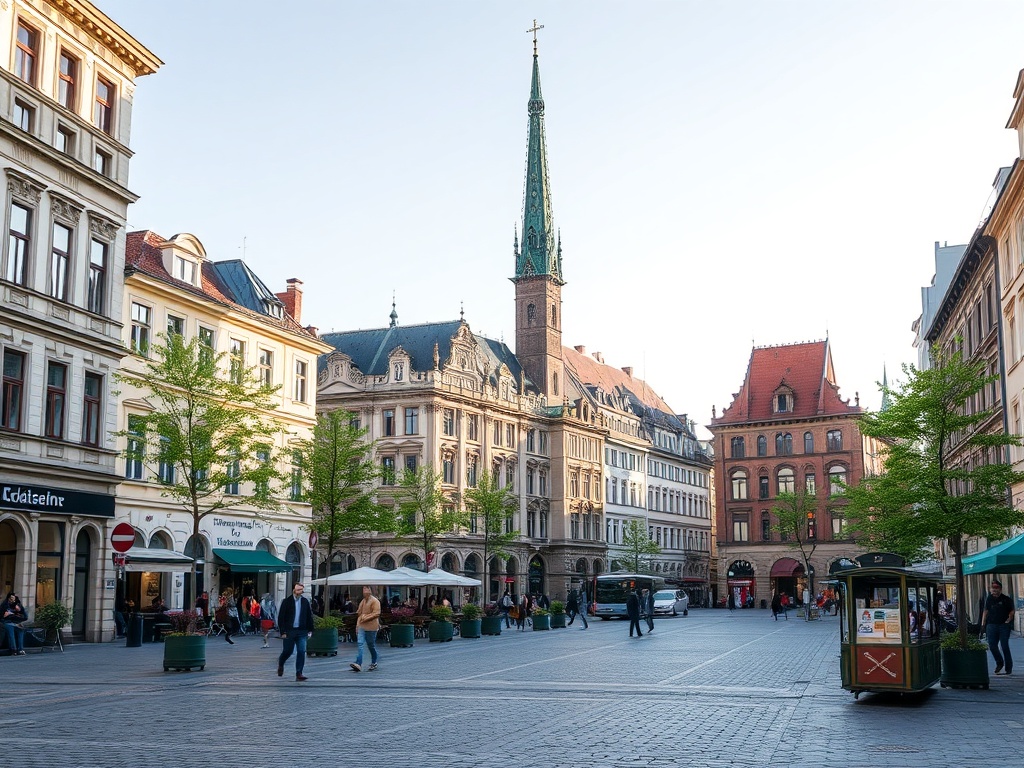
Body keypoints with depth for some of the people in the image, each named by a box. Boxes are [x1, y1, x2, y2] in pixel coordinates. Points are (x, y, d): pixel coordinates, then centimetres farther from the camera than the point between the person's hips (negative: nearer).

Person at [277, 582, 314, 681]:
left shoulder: (305, 602, 7)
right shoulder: (286, 601, -2)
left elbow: (309, 617, 11)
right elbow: (280, 617, -4)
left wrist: (310, 630, 5)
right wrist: (283, 631, -9)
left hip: (301, 632, 2)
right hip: (289, 631, -2)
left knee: (301, 652, -7)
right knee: (288, 651, 7)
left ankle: (299, 674, -3)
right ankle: (280, 664, 38)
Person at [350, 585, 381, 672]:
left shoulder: (375, 601, -7)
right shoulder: (362, 601, 16)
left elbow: (376, 613, -16)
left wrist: (365, 617, -17)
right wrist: (357, 625, 14)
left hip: (371, 627, -6)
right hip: (361, 627, 6)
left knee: (372, 646, 6)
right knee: (360, 644, -10)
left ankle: (374, 663, 24)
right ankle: (358, 664, -19)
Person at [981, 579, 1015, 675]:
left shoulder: (1006, 599, -1)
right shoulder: (989, 599, 8)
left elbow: (1011, 612, 4)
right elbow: (985, 611, 12)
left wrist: (1008, 621, -9)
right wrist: (983, 624, 8)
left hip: (1004, 625, -3)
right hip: (991, 625, 3)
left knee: (1005, 647, -4)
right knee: (992, 646, -1)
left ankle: (1008, 668, 6)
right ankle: (999, 663, 23)